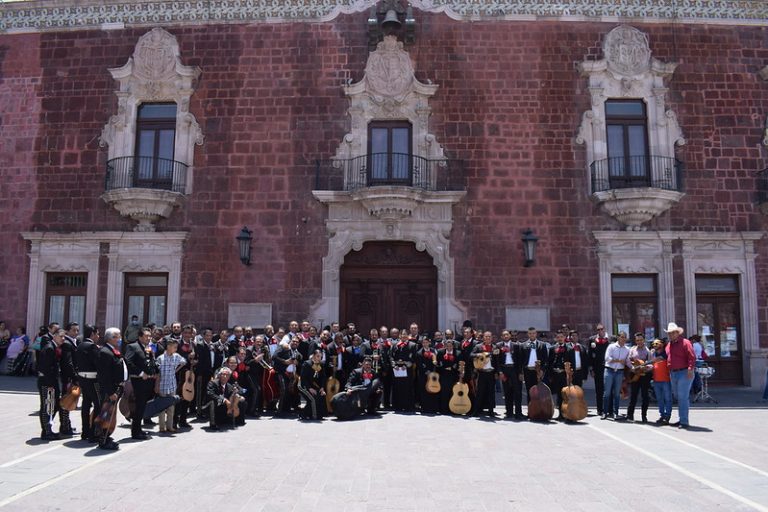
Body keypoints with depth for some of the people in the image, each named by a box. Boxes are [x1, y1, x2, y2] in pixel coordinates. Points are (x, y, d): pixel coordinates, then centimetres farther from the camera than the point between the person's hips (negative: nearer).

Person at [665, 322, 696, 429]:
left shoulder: (685, 342, -8)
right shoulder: (669, 345, 16)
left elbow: (692, 357, -16)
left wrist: (691, 369, -26)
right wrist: (669, 372, 15)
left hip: (684, 373, -8)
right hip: (673, 374, 8)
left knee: (682, 397, -9)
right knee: (678, 397, 13)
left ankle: (684, 421, -5)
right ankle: (682, 419, 22)